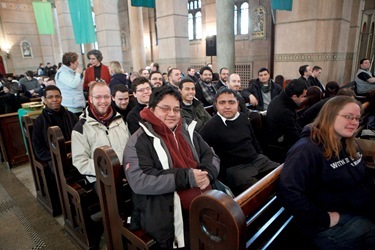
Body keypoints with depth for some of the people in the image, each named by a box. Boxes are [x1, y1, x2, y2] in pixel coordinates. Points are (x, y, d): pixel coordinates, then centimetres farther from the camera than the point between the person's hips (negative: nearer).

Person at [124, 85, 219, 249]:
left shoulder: (188, 133, 15)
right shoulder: (139, 141, -4)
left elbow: (211, 157, 14)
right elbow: (139, 181, -16)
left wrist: (207, 173, -10)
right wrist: (187, 177, -20)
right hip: (166, 216, -6)